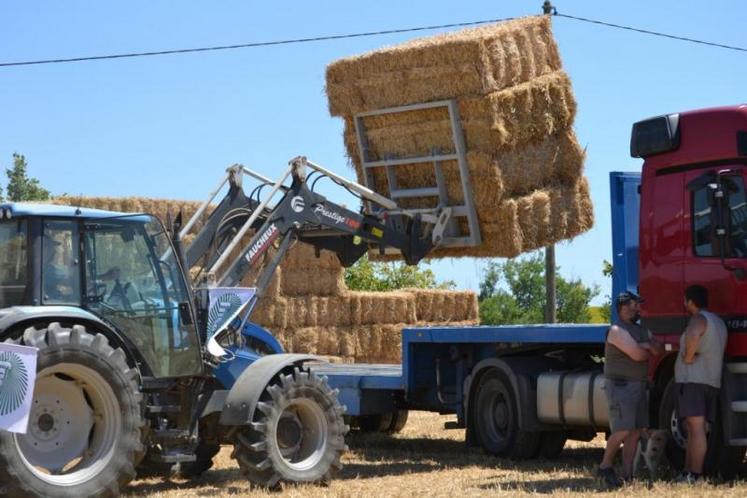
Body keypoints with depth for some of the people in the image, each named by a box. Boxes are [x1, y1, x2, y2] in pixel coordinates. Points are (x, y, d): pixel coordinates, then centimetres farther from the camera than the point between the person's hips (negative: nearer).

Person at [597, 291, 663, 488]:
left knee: (635, 431, 4)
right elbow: (637, 355, -21)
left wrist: (647, 345, -10)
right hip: (621, 386, -9)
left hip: (639, 386, 9)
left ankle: (627, 474, 6)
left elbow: (659, 350, 10)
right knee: (622, 430, -14)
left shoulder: (641, 330, 17)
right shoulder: (617, 330, -12)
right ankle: (605, 467, 2)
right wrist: (649, 351, 1)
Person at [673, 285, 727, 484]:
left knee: (696, 428, -14)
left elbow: (693, 335, -32)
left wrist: (688, 355, -19)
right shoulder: (719, 322, 23)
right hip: (712, 381, 10)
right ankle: (687, 472, 13)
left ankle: (695, 475, -19)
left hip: (692, 379, -10)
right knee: (692, 429, 12)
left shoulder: (699, 319, -8)